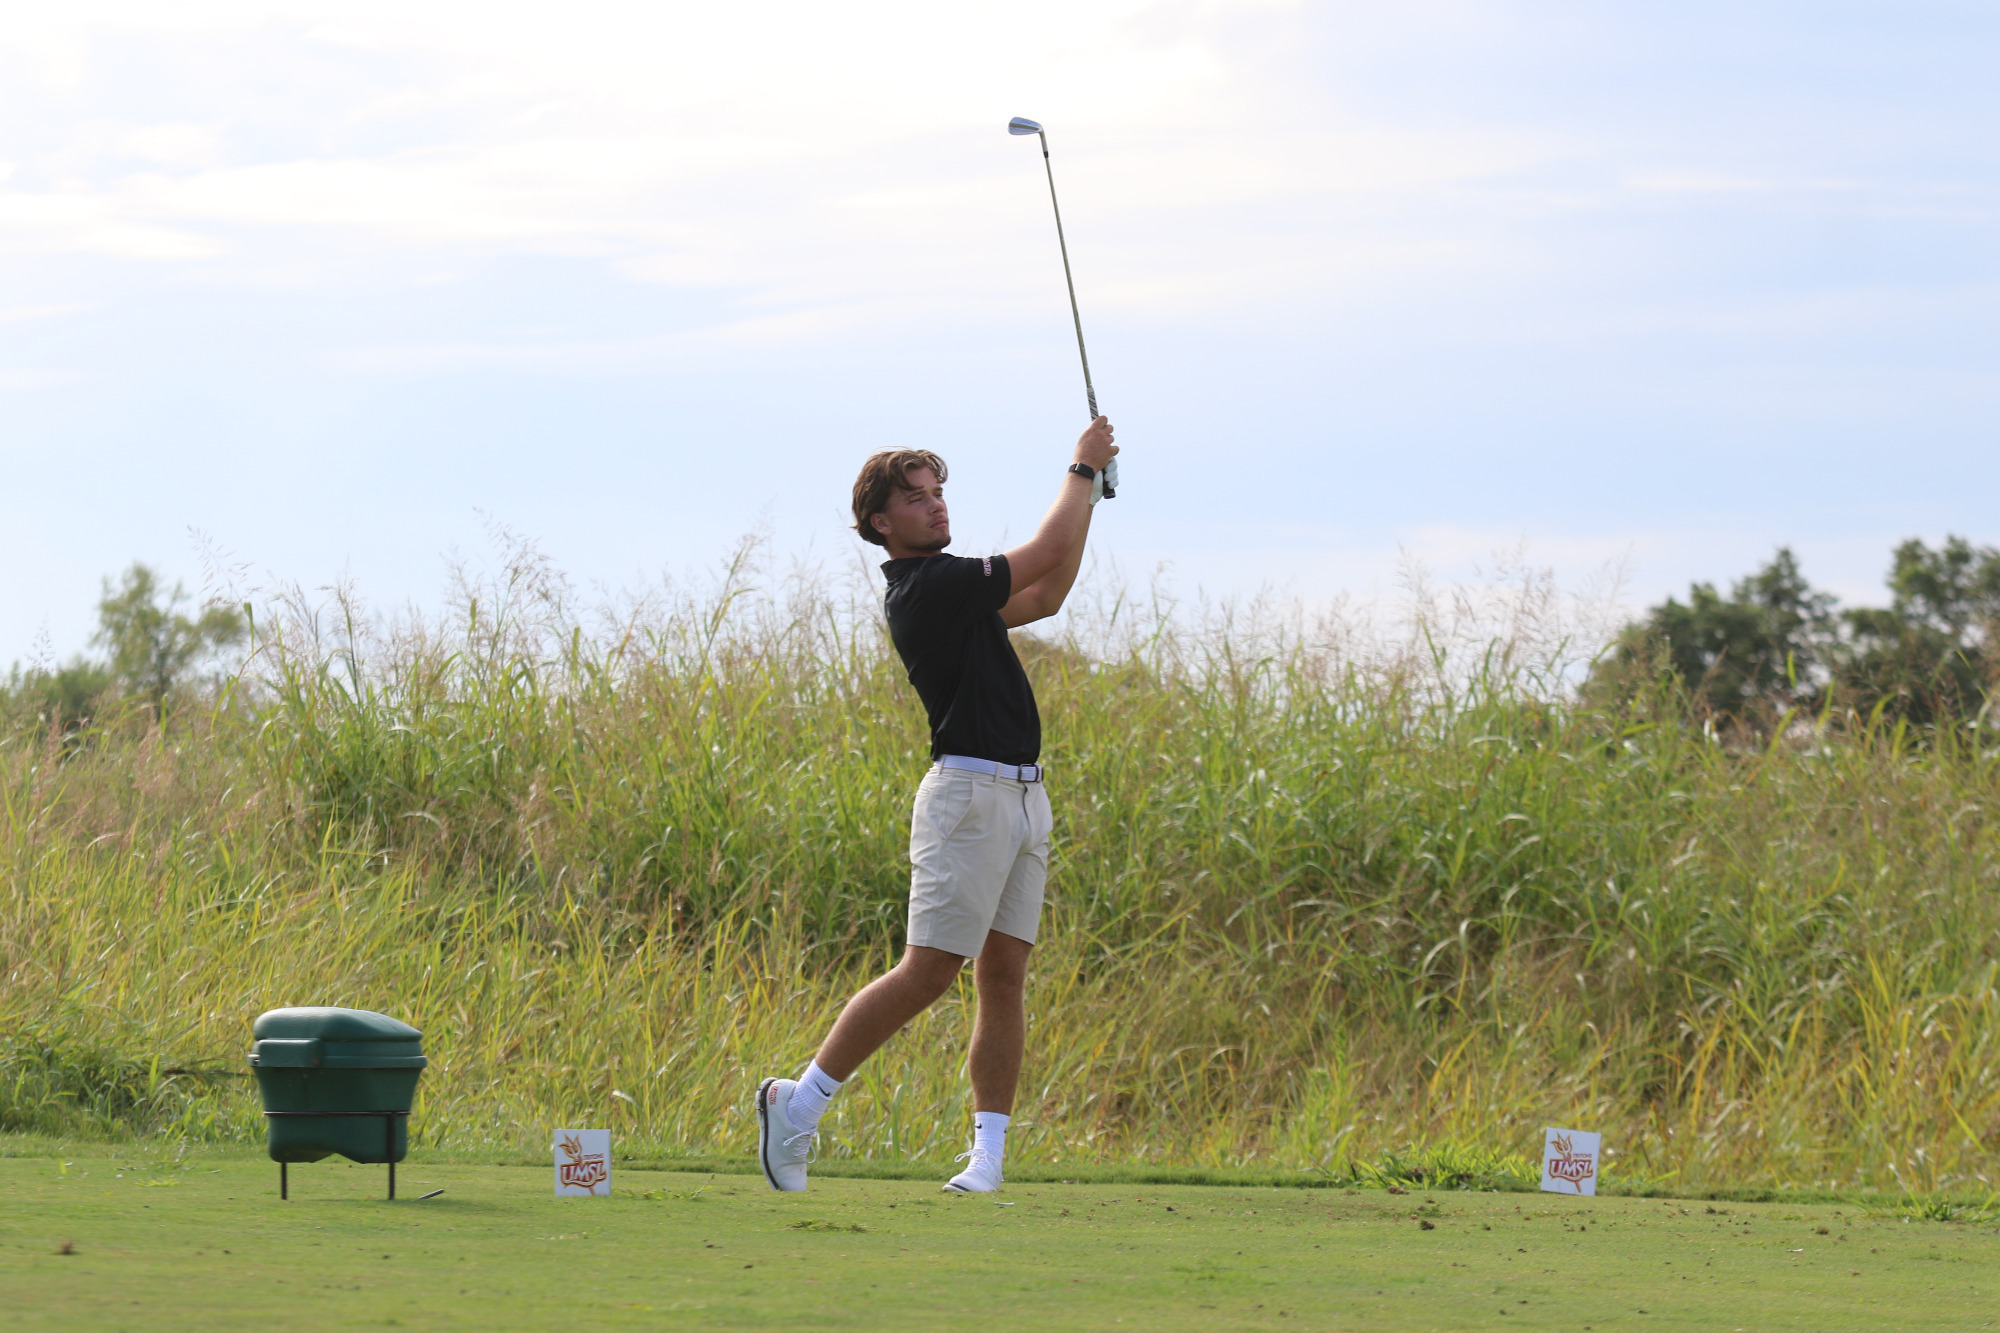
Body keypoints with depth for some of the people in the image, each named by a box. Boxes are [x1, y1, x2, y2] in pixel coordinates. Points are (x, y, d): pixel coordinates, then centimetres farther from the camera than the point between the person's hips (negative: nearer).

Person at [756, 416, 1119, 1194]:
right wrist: (1083, 470, 5)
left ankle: (988, 1153, 0)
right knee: (928, 973, -9)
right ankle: (800, 1103, -1)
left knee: (1004, 976, 3)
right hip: (970, 791, -9)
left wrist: (1089, 490, 19)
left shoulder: (939, 589, 16)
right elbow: (1045, 555, -9)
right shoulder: (931, 585, -14)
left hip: (1022, 797, 10)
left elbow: (1046, 595, 25)